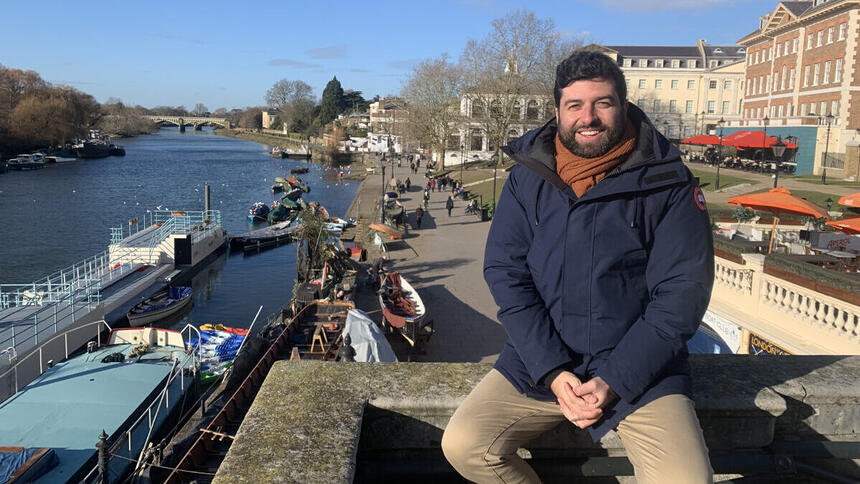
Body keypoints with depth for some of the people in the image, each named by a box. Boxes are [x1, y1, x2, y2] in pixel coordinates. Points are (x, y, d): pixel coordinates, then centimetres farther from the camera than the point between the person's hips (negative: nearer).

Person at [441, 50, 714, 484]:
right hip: (539, 360, 2)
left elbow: (681, 292, -8)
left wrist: (613, 381, -15)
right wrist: (552, 372, -13)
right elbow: (504, 273, -3)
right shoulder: (528, 176, 1)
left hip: (639, 367, -1)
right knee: (462, 446, -13)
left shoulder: (668, 183, -6)